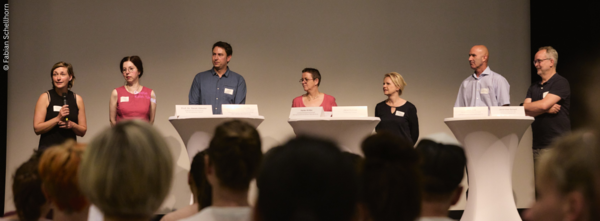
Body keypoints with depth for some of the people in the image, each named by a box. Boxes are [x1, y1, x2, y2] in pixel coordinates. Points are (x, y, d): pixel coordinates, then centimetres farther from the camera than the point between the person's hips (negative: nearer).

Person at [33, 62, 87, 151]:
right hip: (48, 148, -2)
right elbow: (37, 128, -6)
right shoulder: (45, 97, 1)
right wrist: (58, 118, -15)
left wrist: (72, 125, -9)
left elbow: (83, 131, 10)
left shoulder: (77, 99, 7)